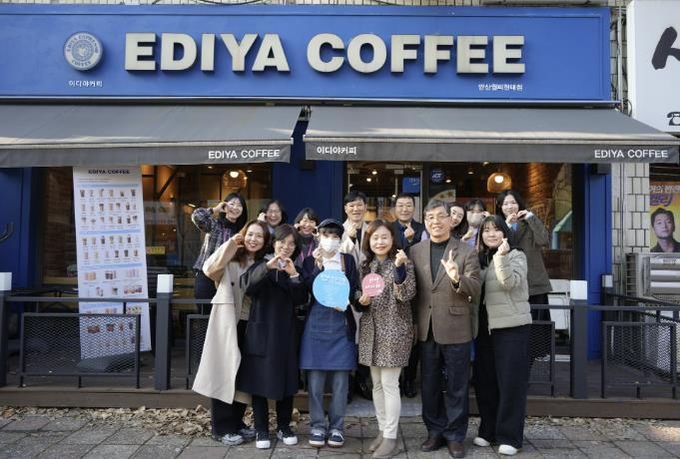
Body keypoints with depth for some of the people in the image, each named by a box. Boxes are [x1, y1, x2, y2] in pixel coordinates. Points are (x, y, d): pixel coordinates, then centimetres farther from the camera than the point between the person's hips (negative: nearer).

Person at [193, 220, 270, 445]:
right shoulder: (231, 260, -5)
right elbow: (209, 269, -25)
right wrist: (230, 243, -20)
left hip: (251, 325, 5)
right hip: (228, 324, -5)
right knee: (225, 373, 1)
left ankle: (237, 422, 28)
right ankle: (222, 427, 12)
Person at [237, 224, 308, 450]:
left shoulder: (294, 269, 11)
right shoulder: (261, 265, 0)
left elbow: (301, 300, -3)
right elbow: (247, 286, -21)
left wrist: (293, 276, -16)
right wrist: (267, 266, -34)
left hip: (286, 332, 3)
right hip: (261, 331, -3)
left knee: (286, 380, 8)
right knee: (260, 380, 1)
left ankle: (284, 426, 22)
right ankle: (261, 429, 14)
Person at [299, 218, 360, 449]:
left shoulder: (348, 260, 7)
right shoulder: (310, 261, 6)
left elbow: (354, 290, 5)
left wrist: (345, 301, -15)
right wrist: (318, 266, -14)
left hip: (341, 324, 0)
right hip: (317, 324, 0)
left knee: (340, 379, 3)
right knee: (315, 379, 3)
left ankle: (336, 426, 14)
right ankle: (317, 425, 15)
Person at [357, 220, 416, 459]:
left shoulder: (401, 262, -7)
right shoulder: (365, 265, 9)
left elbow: (407, 295, -18)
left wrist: (400, 268, -30)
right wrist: (361, 301, -5)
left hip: (394, 330, -6)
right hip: (371, 330, 6)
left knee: (389, 384, -3)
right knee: (377, 385, 12)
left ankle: (390, 438, 8)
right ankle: (382, 431, 25)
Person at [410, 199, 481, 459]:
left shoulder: (467, 252, -3)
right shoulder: (415, 251, 6)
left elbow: (475, 289, -12)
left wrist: (457, 278, -32)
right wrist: (415, 323, -5)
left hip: (456, 329, -3)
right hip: (426, 330, 3)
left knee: (456, 386, 8)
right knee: (429, 385, 14)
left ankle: (455, 436, 24)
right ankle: (435, 432, 30)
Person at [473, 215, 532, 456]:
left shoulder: (516, 256, -3)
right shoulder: (480, 259, 12)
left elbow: (510, 283, -19)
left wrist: (501, 256, -28)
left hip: (512, 327, -6)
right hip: (485, 327, 6)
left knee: (510, 382, -1)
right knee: (485, 380, 10)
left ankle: (509, 436, 8)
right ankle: (488, 430, 23)